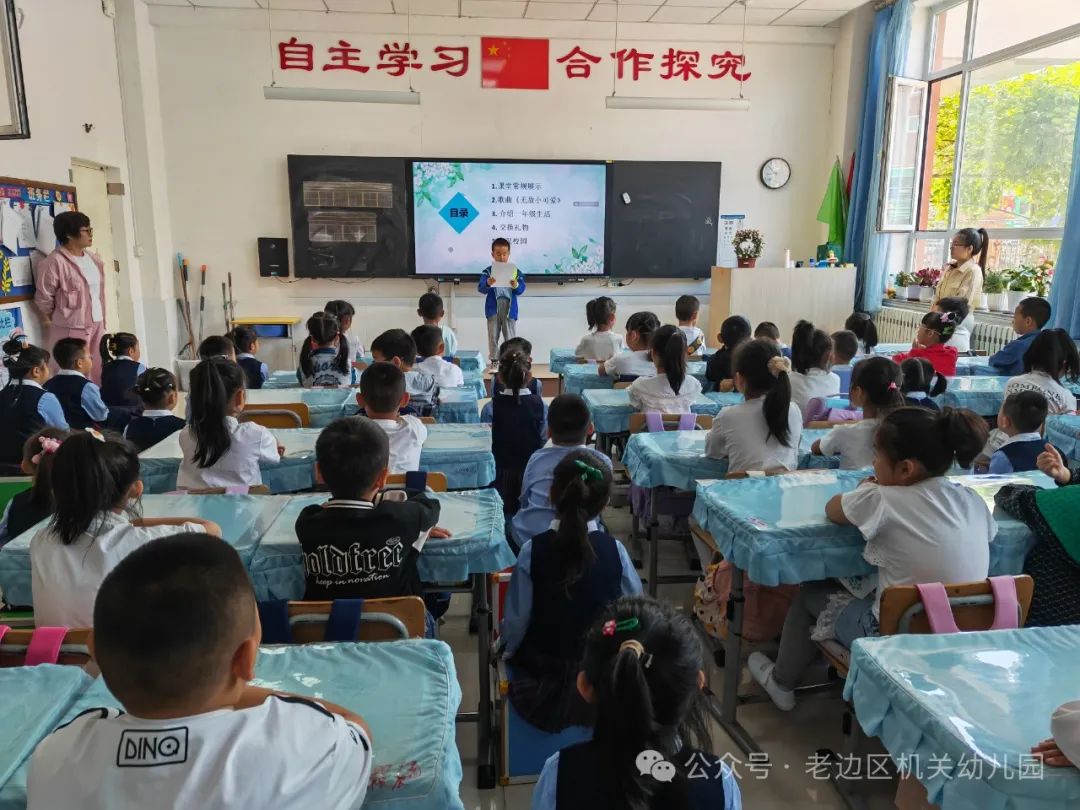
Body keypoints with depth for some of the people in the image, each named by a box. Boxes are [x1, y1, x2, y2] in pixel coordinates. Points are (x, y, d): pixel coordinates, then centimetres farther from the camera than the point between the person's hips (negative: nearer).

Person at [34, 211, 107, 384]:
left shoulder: (94, 258, 10)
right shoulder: (54, 262, -14)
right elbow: (44, 298, -8)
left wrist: (102, 321, 13)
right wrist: (50, 321, 4)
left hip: (96, 324, 7)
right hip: (71, 328, -7)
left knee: (99, 374, 10)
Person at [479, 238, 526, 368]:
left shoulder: (515, 271, 3)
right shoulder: (488, 271, 1)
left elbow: (521, 290, -2)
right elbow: (480, 289, -8)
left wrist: (516, 285, -26)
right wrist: (488, 284, -31)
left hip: (510, 309, 0)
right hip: (493, 309, 0)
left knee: (510, 337, 4)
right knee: (493, 336, 7)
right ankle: (494, 360, 16)